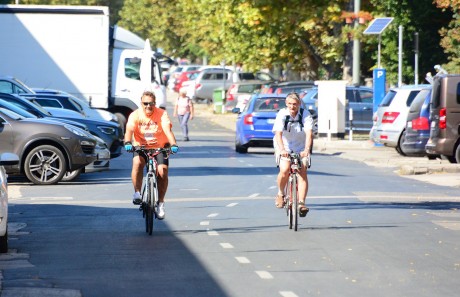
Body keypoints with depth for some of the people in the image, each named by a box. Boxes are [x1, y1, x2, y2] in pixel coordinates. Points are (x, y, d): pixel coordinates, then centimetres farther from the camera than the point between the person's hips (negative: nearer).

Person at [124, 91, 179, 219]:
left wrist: (173, 144, -41)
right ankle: (137, 193, -17)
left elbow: (167, 130, -24)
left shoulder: (161, 114, -10)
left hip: (160, 147, 0)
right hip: (141, 147, 0)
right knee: (137, 162, -31)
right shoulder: (135, 115, -9)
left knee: (162, 171, -16)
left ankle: (160, 203, 0)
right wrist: (128, 143, -44)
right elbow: (129, 130, -23)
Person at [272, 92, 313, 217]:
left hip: (301, 148, 1)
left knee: (302, 173, -16)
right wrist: (282, 149, -44)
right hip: (284, 147, -1)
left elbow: (309, 133, -25)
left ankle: (301, 203, -17)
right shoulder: (282, 114, -16)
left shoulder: (305, 115, -13)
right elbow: (278, 134, -27)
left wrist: (307, 150, -41)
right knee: (285, 170, -23)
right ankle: (280, 194, 4)